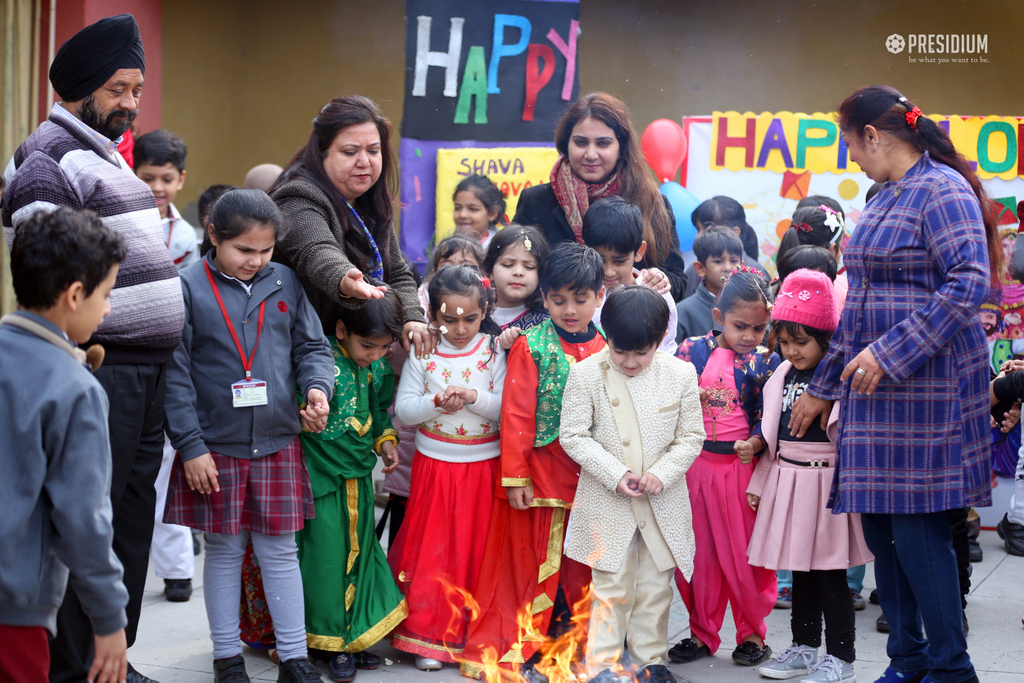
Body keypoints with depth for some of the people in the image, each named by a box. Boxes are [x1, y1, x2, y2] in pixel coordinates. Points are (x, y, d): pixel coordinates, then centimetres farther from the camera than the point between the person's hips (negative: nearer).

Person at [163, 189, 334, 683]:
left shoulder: (285, 284, 4)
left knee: (280, 550, 9)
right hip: (215, 448, -2)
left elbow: (312, 346, 11)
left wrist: (317, 386, -11)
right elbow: (175, 374, -7)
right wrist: (190, 446, -10)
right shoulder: (188, 289, -7)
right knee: (224, 550, 9)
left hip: (277, 444, 2)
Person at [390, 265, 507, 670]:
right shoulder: (423, 353, -1)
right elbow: (403, 410, -3)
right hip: (435, 465, 1)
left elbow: (508, 410, -6)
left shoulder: (494, 352, -3)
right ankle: (428, 635, 15)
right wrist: (438, 402, -19)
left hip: (483, 466, 0)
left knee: (476, 552, 5)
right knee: (432, 550, 4)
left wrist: (474, 398, -21)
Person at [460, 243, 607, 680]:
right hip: (543, 475, -3)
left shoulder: (609, 347, 5)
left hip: (594, 478, 3)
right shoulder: (530, 347, -5)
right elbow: (516, 415, -5)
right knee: (537, 561, 5)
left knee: (585, 563, 10)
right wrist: (515, 477, -8)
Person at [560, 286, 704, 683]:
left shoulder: (681, 375, -3)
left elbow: (691, 437, 1)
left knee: (656, 587, 10)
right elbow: (574, 436, -8)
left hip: (663, 501, 2)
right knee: (612, 588, 2)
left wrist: (662, 473, -15)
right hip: (607, 502, -2)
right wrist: (616, 475, -17)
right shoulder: (586, 374, -8)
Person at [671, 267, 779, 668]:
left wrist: (755, 444, -20)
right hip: (693, 464, 2)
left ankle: (752, 632, 21)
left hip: (742, 465, -2)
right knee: (697, 553, 10)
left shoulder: (765, 361, -2)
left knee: (744, 554, 4)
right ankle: (702, 632, 24)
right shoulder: (692, 351, 1)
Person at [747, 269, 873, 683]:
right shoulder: (784, 375, 10)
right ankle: (804, 648, 27)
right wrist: (759, 483, 18)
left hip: (827, 480, -6)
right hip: (787, 479, 6)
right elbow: (772, 436, 16)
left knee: (830, 572, -1)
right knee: (799, 571, 15)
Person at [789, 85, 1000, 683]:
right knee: (881, 526, 10)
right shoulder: (883, 200, 18)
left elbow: (969, 284, -20)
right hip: (878, 388, 9)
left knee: (918, 530, -6)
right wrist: (823, 387, 24)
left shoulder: (941, 190, -10)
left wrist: (890, 352, -23)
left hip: (927, 385, -9)